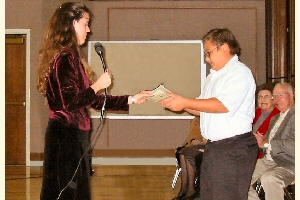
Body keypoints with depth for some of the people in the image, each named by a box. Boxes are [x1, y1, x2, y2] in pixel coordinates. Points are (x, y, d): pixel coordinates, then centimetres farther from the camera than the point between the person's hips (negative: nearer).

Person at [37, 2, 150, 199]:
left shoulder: (71, 56, 16)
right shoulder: (65, 58, -14)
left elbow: (96, 100, 19)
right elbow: (70, 102, -23)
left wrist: (132, 99, 18)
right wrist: (98, 85, -12)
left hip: (74, 136, 10)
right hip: (66, 136, -10)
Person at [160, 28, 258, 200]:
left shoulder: (240, 73, -10)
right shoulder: (214, 76, 21)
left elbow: (223, 105, -23)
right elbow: (203, 109, 23)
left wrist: (185, 102, -18)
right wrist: (178, 103, 6)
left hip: (234, 149, -9)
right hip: (213, 147, 9)